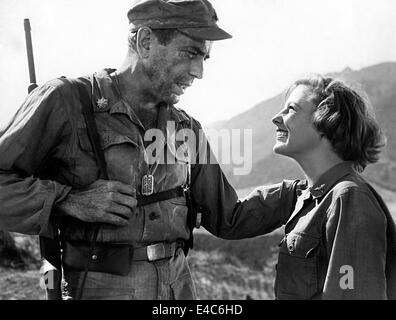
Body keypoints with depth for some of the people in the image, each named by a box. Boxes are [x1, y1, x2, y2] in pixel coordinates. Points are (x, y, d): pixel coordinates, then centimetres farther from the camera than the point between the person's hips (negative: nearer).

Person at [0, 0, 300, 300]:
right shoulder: (66, 101, -10)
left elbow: (229, 219, 10)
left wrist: (300, 190, 3)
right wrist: (71, 201, -21)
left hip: (178, 286, 5)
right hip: (99, 288, -5)